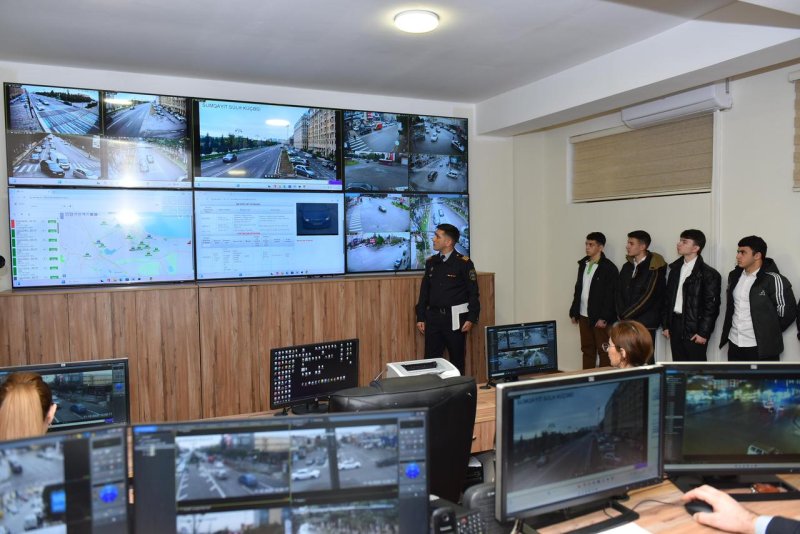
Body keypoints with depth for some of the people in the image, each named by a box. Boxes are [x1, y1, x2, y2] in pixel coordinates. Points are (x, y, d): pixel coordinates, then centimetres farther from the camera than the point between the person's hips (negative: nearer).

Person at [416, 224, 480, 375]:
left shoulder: (464, 263, -6)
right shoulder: (431, 262, 8)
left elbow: (473, 292, -7)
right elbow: (424, 291, 11)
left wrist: (471, 319, -12)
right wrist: (420, 318, 8)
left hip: (455, 318, -4)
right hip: (433, 317, 4)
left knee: (457, 360, 8)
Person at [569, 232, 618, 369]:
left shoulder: (609, 268, -9)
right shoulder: (583, 264, 12)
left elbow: (611, 295, -13)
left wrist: (604, 318, -17)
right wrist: (574, 312, 12)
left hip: (600, 318, -7)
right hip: (583, 316, 7)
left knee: (603, 351, 2)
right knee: (587, 350, 13)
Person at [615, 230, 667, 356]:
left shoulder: (654, 269, -9)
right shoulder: (627, 267, 11)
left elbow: (648, 297, -14)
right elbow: (619, 292, 9)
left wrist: (626, 315, -9)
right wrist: (622, 314, -5)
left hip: (645, 324, -5)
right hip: (626, 323, 6)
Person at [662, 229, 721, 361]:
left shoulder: (709, 274, -8)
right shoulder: (675, 269, 11)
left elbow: (712, 306, -10)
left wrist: (703, 333, -13)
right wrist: (665, 325, 9)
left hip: (694, 329, -6)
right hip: (675, 326, 6)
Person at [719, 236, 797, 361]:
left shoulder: (773, 280, -14)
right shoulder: (734, 276, 7)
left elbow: (788, 312, -8)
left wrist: (768, 334, 0)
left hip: (762, 348, -6)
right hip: (734, 345, 7)